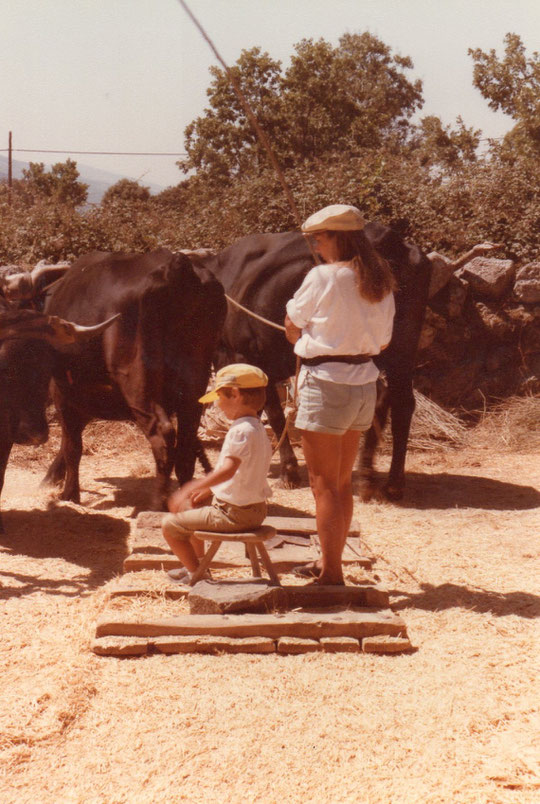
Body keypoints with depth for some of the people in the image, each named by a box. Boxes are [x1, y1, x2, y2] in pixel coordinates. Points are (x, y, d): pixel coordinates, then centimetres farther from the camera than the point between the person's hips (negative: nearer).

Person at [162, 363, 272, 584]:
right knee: (190, 508, 31)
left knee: (170, 524, -5)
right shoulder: (257, 427, 10)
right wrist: (208, 489, 16)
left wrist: (189, 489, -34)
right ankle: (198, 563, 39)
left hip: (234, 514, -10)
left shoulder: (241, 430, -23)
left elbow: (228, 470, -36)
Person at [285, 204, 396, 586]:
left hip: (326, 383, -7)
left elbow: (292, 328, -3)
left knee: (324, 483, 0)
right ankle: (330, 562, 31)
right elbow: (383, 341, 13)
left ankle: (332, 575, 4)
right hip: (364, 385, 7)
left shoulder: (322, 277, -14)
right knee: (343, 482, 18)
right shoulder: (380, 283, 6)